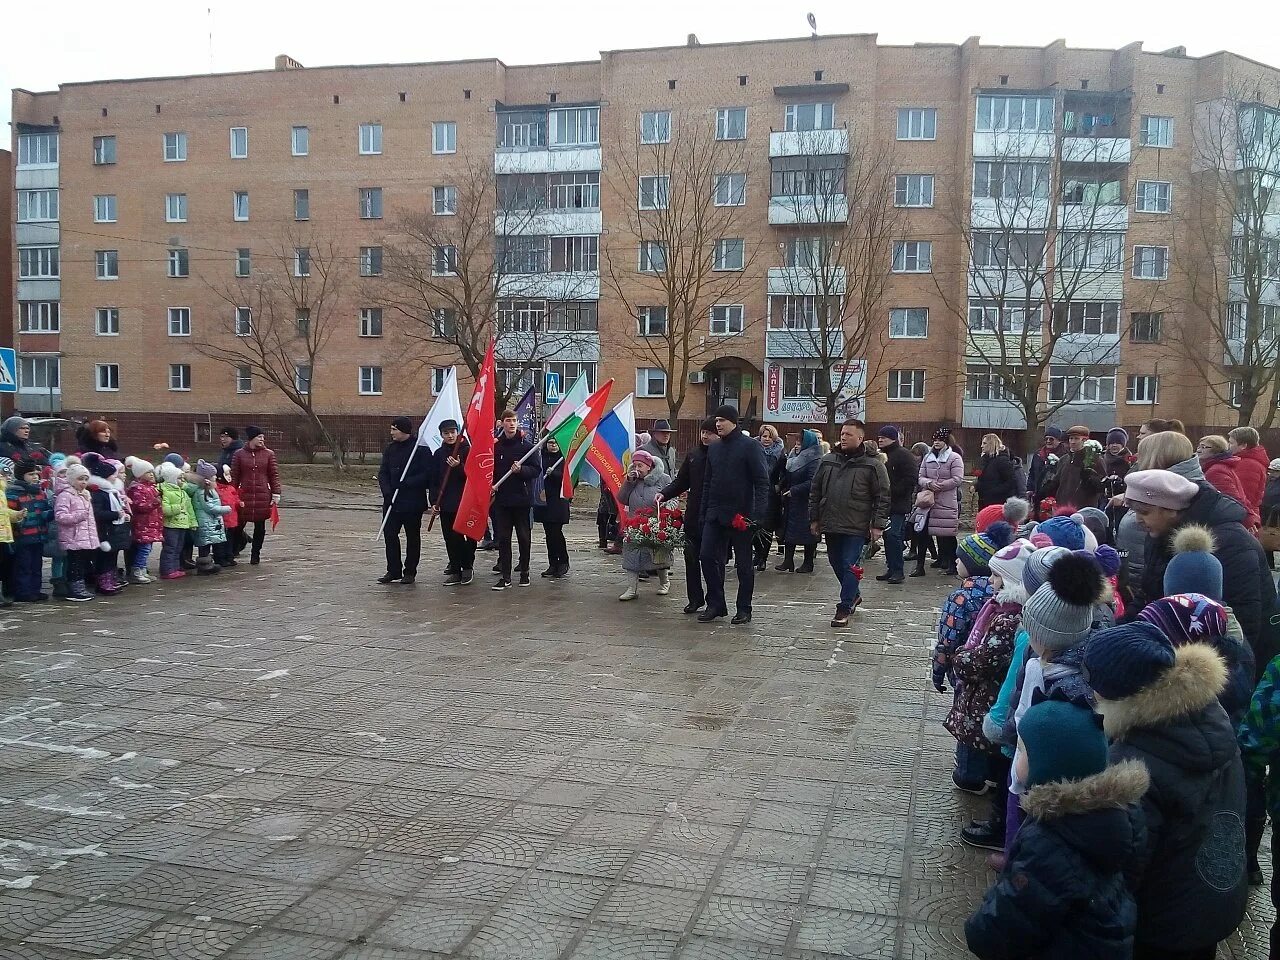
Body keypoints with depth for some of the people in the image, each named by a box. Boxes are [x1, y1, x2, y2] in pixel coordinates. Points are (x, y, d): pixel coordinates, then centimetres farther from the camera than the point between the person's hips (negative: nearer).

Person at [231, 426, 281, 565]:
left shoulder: (269, 454, 3)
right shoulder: (239, 454, 2)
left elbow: (274, 475, 4)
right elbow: (234, 477, 5)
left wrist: (276, 494, -2)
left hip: (263, 496, 1)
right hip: (244, 495, -1)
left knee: (260, 527, 7)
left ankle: (255, 555, 20)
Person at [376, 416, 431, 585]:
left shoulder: (420, 448, -9)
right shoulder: (390, 448, 10)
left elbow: (426, 474, -14)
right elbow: (383, 473, 8)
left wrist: (406, 483, -21)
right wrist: (387, 492, -7)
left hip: (413, 502, -5)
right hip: (392, 502, 5)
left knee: (412, 537, 6)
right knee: (389, 534, 3)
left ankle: (410, 572, 16)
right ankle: (393, 570, 14)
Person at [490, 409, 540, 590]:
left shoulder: (526, 445, -3)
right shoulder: (496, 445, 4)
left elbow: (537, 469, -4)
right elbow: (491, 470, 14)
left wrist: (521, 469, -20)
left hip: (522, 498, -2)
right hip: (501, 499, 2)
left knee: (524, 537, 7)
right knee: (503, 538, 4)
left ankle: (524, 572, 20)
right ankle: (505, 576, 9)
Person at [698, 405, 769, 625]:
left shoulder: (750, 446, -6)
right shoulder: (714, 448, 13)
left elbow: (762, 482, -10)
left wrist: (757, 513, -19)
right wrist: (703, 513, 12)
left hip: (740, 515, -6)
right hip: (715, 515, 6)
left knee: (744, 563, 4)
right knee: (708, 557, 1)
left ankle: (744, 609, 15)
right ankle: (715, 604, 13)